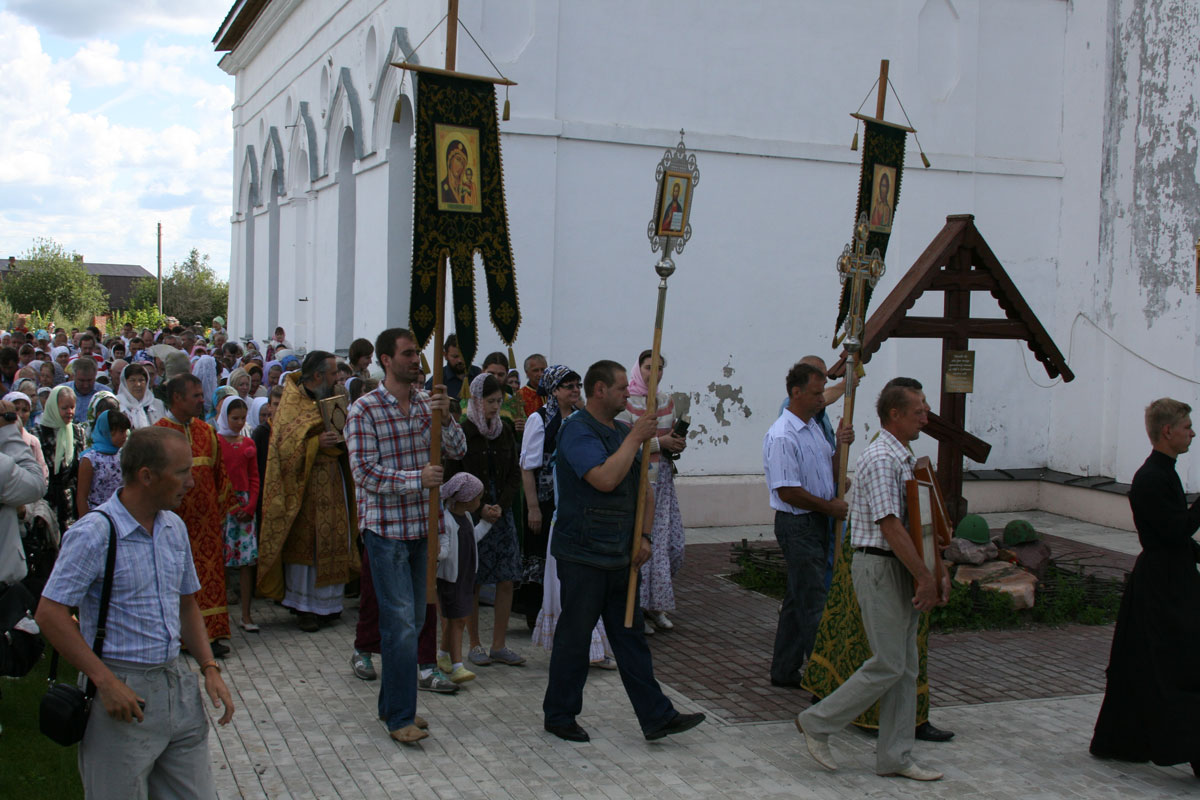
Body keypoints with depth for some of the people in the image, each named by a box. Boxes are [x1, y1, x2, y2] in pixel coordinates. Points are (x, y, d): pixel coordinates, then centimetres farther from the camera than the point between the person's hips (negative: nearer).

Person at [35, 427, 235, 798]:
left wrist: (209, 668, 7)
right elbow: (50, 613, -17)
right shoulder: (93, 534, -13)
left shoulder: (174, 527, 10)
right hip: (122, 692, -7)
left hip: (177, 682, 7)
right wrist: (106, 682, -19)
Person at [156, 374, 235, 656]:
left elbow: (219, 473, 15)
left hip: (206, 520, 5)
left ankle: (211, 633, 9)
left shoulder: (206, 431, 10)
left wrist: (223, 509, 11)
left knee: (210, 573, 4)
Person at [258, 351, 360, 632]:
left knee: (333, 541, 7)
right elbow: (285, 447, -16)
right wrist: (317, 443, -27)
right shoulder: (292, 405, -8)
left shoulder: (330, 400, 15)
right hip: (306, 486, -7)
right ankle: (305, 607, 3)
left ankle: (328, 601, 16)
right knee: (306, 543, -4)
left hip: (333, 484, 7)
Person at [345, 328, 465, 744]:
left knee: (414, 620, 13)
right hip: (385, 527, -6)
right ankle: (400, 717, 0)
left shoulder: (428, 403, 8)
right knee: (400, 622, -8)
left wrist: (446, 417, -15)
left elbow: (457, 451, 3)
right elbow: (365, 472, -13)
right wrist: (416, 479, -22)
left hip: (422, 526, 6)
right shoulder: (364, 410, -8)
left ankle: (392, 704, 27)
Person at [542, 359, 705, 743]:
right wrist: (635, 438, -18)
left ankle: (656, 717, 14)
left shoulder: (623, 430, 14)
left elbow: (643, 487, 19)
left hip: (619, 555, 8)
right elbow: (605, 478, -27)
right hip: (583, 555, -8)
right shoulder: (577, 431, -13)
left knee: (631, 636, 10)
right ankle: (559, 715, 17)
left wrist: (644, 536, 7)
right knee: (574, 636, 3)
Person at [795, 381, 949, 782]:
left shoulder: (905, 459, 15)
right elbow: (890, 526, -22)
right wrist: (925, 576, -19)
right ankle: (818, 723, 8)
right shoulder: (880, 459, -17)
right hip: (880, 568, -10)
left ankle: (895, 757, 17)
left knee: (905, 667, 10)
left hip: (903, 569, 10)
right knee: (888, 665, -6)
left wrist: (939, 570, 8)